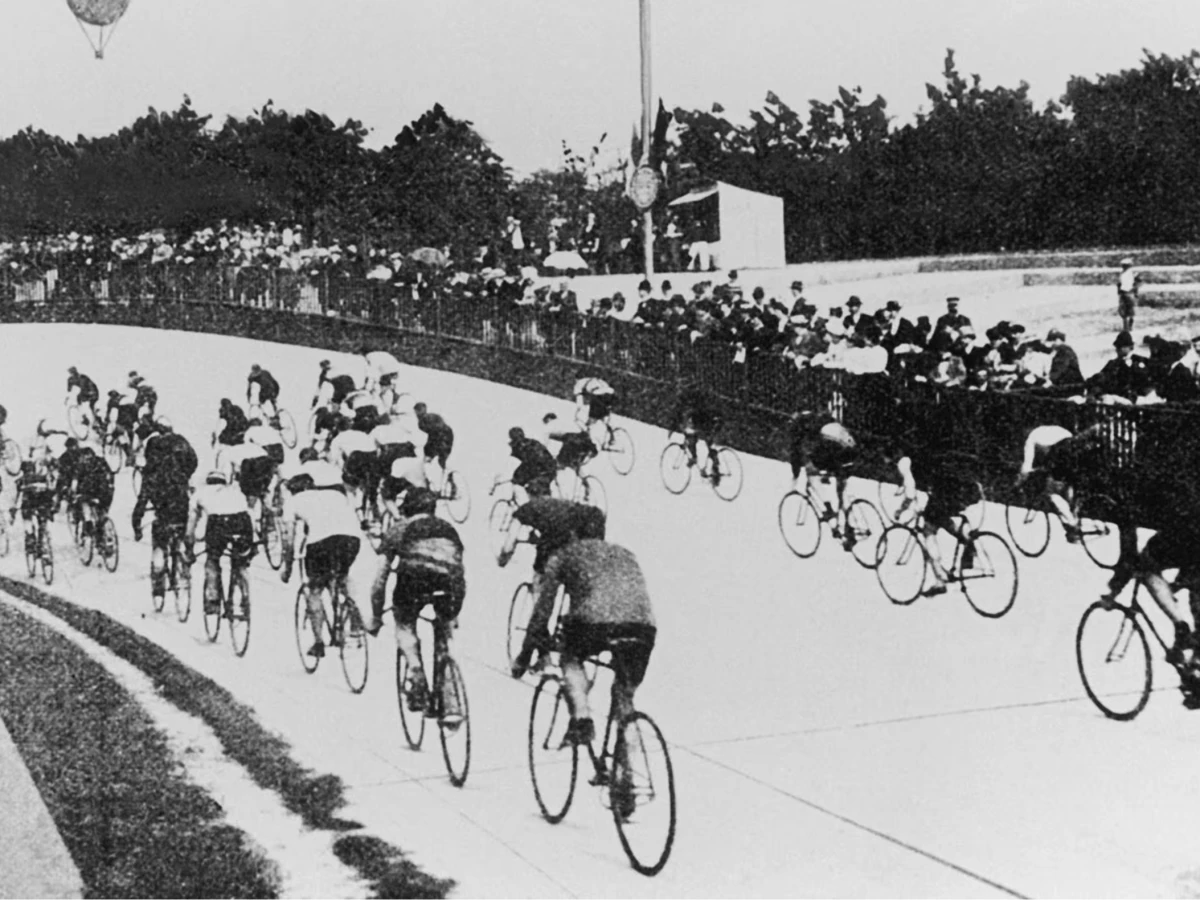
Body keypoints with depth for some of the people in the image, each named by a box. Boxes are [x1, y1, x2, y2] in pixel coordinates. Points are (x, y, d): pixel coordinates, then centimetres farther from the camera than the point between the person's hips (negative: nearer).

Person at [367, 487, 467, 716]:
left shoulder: (398, 529, 29)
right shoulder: (448, 528, 37)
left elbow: (380, 580, 28)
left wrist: (375, 618, 41)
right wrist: (452, 617, 57)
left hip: (414, 577, -2)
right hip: (452, 582, 3)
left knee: (405, 627, 26)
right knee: (444, 643, 24)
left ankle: (418, 676, 3)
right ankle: (450, 703, 14)